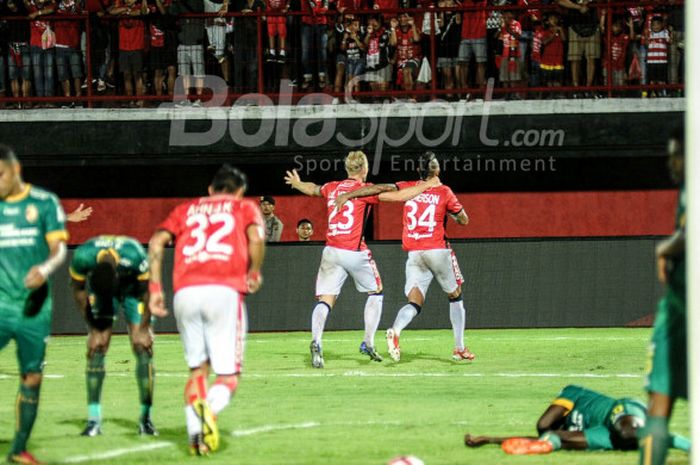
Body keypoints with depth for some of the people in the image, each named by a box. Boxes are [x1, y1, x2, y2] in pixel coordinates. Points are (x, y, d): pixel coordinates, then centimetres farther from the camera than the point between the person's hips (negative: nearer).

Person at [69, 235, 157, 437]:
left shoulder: (135, 257, -40)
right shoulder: (82, 257, -35)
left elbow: (147, 291, -20)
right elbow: (79, 291, -14)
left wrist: (143, 329, -14)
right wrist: (93, 329, -12)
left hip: (133, 289, -1)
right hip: (98, 287, 1)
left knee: (143, 348, -11)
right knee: (96, 349, -12)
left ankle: (146, 418, -2)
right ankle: (94, 419, -10)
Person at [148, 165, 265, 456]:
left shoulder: (186, 210, 27)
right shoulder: (245, 208, 20)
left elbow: (157, 242, 11)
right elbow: (256, 238, -1)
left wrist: (155, 287, 11)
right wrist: (254, 274, 13)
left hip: (185, 292, 3)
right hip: (224, 290, -3)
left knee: (197, 369, 14)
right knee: (228, 376, -1)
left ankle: (194, 432, -9)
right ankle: (209, 410, -33)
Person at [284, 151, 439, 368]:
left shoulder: (332, 188, 12)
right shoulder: (365, 190, -3)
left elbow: (312, 189, 33)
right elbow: (400, 195, -9)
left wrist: (296, 183, 56)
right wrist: (426, 186, 4)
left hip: (331, 252, 4)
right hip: (355, 251, -4)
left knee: (325, 300, -2)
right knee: (375, 293, 18)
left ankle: (316, 342, -26)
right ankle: (368, 342, 12)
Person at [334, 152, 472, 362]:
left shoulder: (408, 188, 5)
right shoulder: (444, 192, -2)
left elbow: (380, 188, -4)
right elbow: (464, 220, 5)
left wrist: (348, 195, -4)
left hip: (414, 254, 2)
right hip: (438, 250, -2)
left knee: (414, 303, -2)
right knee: (455, 297, 16)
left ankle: (395, 330, -33)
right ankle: (460, 348, 14)